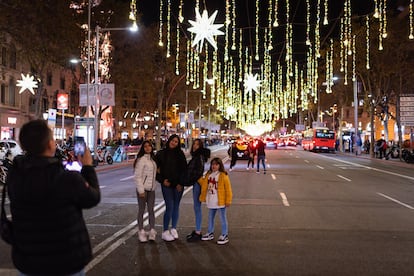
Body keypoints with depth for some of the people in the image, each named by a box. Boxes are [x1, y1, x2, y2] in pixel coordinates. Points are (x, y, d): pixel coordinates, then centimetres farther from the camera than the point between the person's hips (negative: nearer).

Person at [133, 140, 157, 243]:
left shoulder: (152, 159, 13)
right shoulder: (141, 159, -11)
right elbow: (137, 176, -14)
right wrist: (141, 190, -17)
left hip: (151, 188, 6)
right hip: (143, 188, -6)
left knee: (151, 210, 6)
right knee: (141, 210, 2)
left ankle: (152, 231, 11)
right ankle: (141, 232, 9)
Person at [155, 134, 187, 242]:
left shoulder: (180, 154, 4)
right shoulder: (161, 153, 1)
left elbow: (184, 169, 3)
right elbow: (156, 168, 4)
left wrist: (181, 183, -4)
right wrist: (162, 180, -5)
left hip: (178, 184, 2)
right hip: (167, 184, -2)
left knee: (176, 207, 8)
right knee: (169, 207, -8)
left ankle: (173, 229, 23)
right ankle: (165, 232, 3)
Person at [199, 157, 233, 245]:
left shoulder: (223, 176, -13)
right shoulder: (208, 175, 7)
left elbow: (228, 189, -11)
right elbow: (204, 184, 19)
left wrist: (228, 201, -12)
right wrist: (198, 178, 5)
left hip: (220, 202, -7)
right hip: (211, 202, 7)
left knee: (223, 219, 3)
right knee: (210, 218, 19)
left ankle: (224, 236, 11)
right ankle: (210, 233, 34)